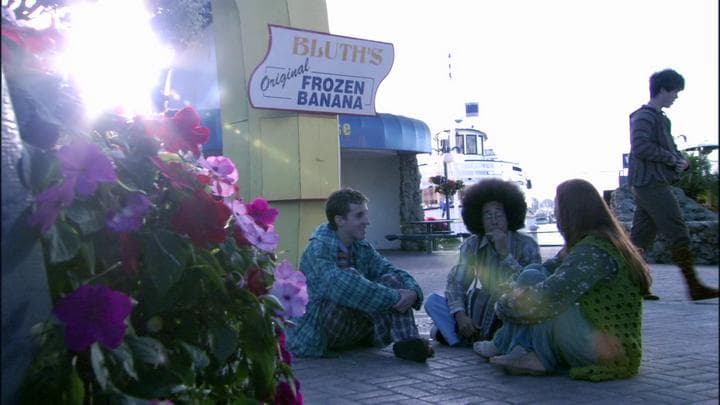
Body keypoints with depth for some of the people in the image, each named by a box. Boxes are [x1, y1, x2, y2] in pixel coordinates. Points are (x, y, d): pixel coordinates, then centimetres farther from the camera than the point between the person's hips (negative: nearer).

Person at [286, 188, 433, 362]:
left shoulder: (362, 247, 6)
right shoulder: (318, 250, -19)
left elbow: (393, 270, 0)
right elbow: (340, 284, -36)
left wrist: (412, 291, -23)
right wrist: (394, 298, -35)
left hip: (357, 326, 7)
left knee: (392, 280, -11)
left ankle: (407, 341, -26)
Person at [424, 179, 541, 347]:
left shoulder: (526, 245, -9)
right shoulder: (472, 245, 0)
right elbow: (456, 283, -7)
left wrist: (505, 254, -28)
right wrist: (460, 314, -25)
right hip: (483, 312, 3)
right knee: (432, 301, -11)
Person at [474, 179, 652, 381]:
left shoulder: (594, 250, -20)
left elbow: (548, 298, -24)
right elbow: (552, 268, 13)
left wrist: (504, 304, -8)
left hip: (607, 351, -10)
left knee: (531, 280, -10)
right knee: (533, 276, 9)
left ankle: (502, 345, 6)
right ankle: (524, 351, 0)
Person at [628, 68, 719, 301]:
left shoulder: (660, 118, 22)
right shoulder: (644, 116, -10)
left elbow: (668, 147, 27)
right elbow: (641, 148, -23)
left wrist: (680, 160, 6)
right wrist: (672, 159, -15)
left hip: (646, 185, 10)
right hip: (652, 183, -10)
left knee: (642, 237, 8)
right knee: (678, 235, -8)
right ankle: (694, 287, -5)